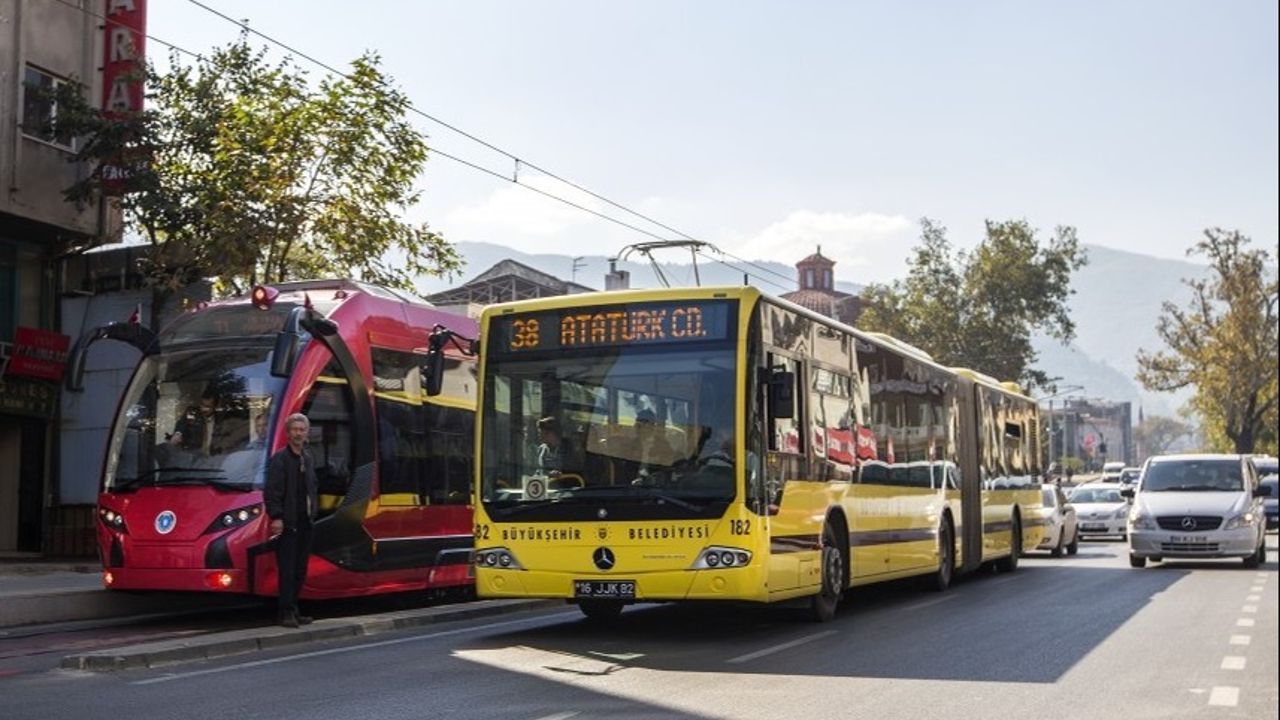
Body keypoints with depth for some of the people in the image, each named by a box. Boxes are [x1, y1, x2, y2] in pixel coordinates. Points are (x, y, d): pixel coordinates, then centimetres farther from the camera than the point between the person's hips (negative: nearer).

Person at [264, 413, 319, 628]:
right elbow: (271, 491, -12)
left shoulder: (309, 459, 15)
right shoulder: (279, 459, -7)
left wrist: (313, 509, 12)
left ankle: (293, 610, 17)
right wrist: (276, 517, -18)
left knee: (300, 570, 9)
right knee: (287, 570, -5)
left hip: (305, 522, 7)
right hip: (287, 523, -7)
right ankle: (287, 613, -2)